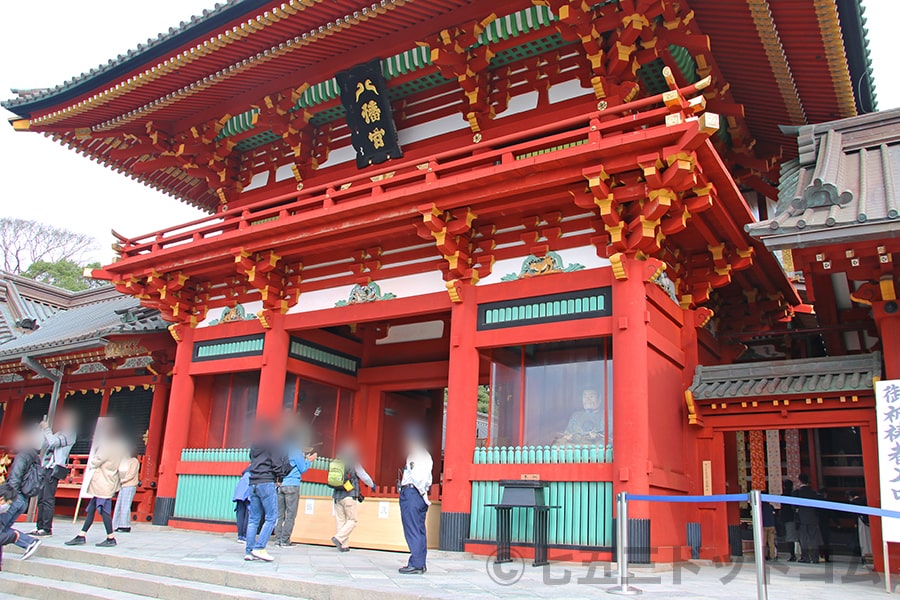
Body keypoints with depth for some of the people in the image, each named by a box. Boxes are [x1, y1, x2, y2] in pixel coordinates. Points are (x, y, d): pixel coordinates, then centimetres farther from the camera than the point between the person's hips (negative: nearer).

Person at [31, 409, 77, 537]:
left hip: (54, 469, -9)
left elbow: (53, 442, -18)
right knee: (41, 499, 8)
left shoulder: (68, 434, -5)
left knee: (48, 499, -10)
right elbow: (46, 444, 23)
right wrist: (43, 430, 13)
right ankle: (39, 527, 12)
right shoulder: (59, 434, 22)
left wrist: (46, 429, -5)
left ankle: (47, 529, -9)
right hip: (46, 468, 9)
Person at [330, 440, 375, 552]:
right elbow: (364, 477, 3)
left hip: (337, 496, 5)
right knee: (352, 521, 2)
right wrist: (372, 485, 22)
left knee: (340, 521, 8)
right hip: (350, 496, -5)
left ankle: (344, 545, 6)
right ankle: (338, 538, -14)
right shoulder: (354, 464, -4)